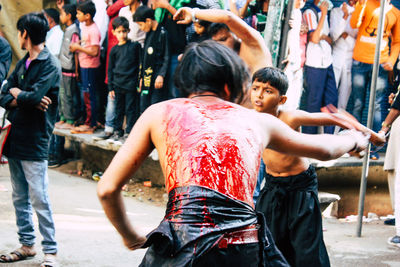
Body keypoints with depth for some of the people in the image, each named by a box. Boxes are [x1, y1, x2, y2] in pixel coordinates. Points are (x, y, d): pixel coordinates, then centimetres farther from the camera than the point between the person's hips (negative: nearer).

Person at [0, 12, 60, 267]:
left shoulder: (50, 64, -10)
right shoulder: (22, 64, 15)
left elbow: (34, 96, -23)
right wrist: (27, 100, -11)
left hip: (35, 141, -8)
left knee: (39, 198, -8)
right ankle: (27, 244, 21)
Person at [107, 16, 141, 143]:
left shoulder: (135, 46, 0)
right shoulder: (114, 50, 7)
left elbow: (140, 64, 4)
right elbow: (110, 69, 12)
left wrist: (139, 82, -1)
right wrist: (110, 87, 8)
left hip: (131, 84, -3)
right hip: (118, 84, 3)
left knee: (130, 109, -1)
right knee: (119, 109, 11)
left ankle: (128, 132, 4)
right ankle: (117, 131, 20)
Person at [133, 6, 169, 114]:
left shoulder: (162, 33, -10)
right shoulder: (149, 34, 15)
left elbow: (167, 58, -12)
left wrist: (161, 75, -20)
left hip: (157, 80, -8)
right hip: (147, 80, 8)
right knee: (143, 109, 10)